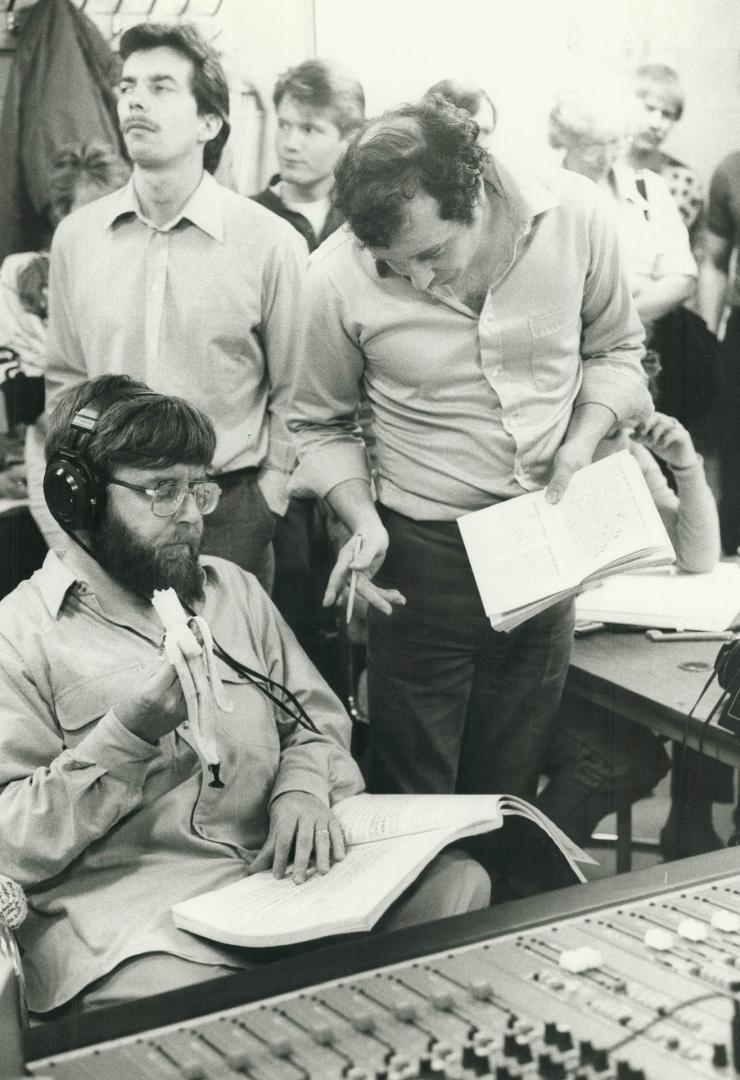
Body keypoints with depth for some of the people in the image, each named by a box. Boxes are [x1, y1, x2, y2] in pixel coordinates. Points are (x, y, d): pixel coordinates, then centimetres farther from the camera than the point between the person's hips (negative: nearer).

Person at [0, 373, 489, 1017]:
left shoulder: (235, 590, 18)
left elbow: (317, 722, 20)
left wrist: (303, 789, -4)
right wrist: (128, 734, -18)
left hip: (280, 866, 6)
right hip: (131, 918, -6)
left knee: (460, 884, -16)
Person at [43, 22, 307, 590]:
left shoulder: (271, 241, -6)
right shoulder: (76, 236, 4)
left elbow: (291, 393, 0)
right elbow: (64, 379, 12)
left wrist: (266, 505, -5)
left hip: (229, 514, -2)